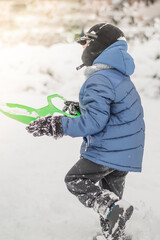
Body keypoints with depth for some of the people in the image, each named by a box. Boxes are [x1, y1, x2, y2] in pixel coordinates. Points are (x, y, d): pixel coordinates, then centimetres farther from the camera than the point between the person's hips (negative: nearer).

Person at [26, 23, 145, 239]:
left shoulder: (99, 81, -20)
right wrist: (80, 108, 20)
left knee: (76, 180, 0)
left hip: (109, 149, -10)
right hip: (126, 150, 10)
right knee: (109, 190, 20)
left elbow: (94, 122, -25)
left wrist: (56, 126, -22)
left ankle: (114, 208, -13)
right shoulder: (119, 76, 12)